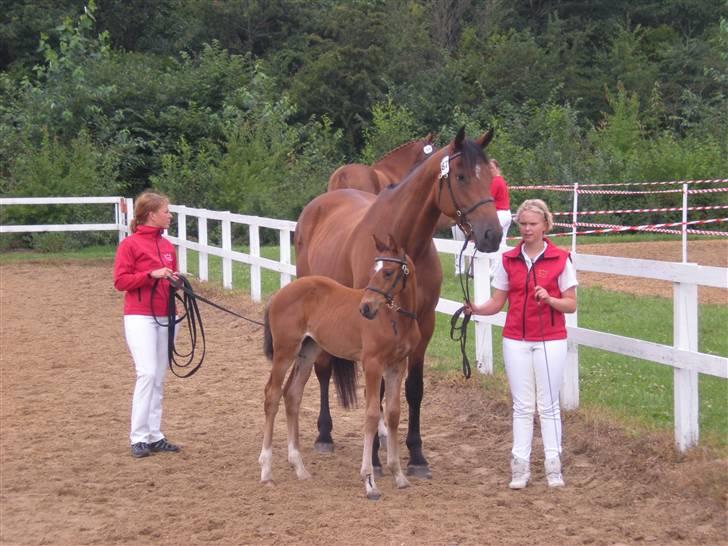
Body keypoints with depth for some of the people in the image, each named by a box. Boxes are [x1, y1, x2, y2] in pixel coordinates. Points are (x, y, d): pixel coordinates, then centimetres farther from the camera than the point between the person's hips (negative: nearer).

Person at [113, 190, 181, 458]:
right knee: (147, 373, -14)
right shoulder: (130, 245, -6)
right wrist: (151, 275, -20)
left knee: (159, 378, 6)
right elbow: (120, 281, -10)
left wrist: (177, 282, 0)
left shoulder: (167, 246, 11)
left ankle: (155, 436, 11)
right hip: (140, 317, -6)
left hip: (166, 317, 6)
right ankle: (139, 438, -8)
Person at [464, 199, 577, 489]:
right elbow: (497, 302, 5)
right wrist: (476, 309, -14)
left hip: (550, 340, -2)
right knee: (522, 405, 6)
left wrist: (549, 299, -21)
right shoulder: (508, 260, 4)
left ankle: (553, 467, 9)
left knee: (548, 405, 3)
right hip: (516, 341, 2)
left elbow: (571, 304, -2)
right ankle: (520, 467, 9)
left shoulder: (560, 259, -4)